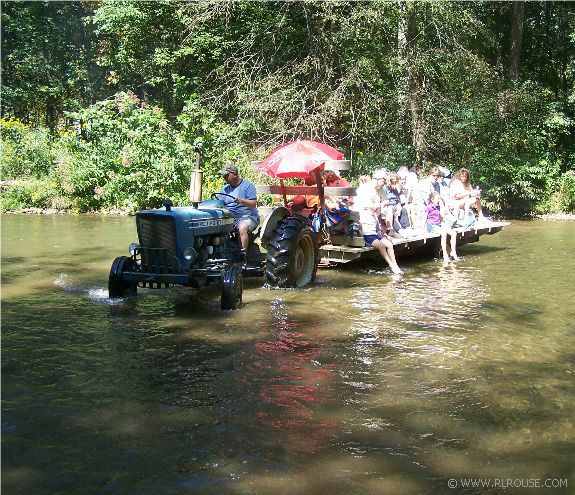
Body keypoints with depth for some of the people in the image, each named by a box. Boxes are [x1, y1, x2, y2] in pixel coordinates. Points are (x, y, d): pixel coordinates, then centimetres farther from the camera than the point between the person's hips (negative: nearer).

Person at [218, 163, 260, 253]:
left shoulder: (248, 185, 1)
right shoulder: (225, 188, 20)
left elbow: (253, 204, -9)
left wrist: (241, 200, -26)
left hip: (247, 216, -5)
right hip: (229, 217, 6)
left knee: (242, 228, -37)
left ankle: (243, 254, -34)